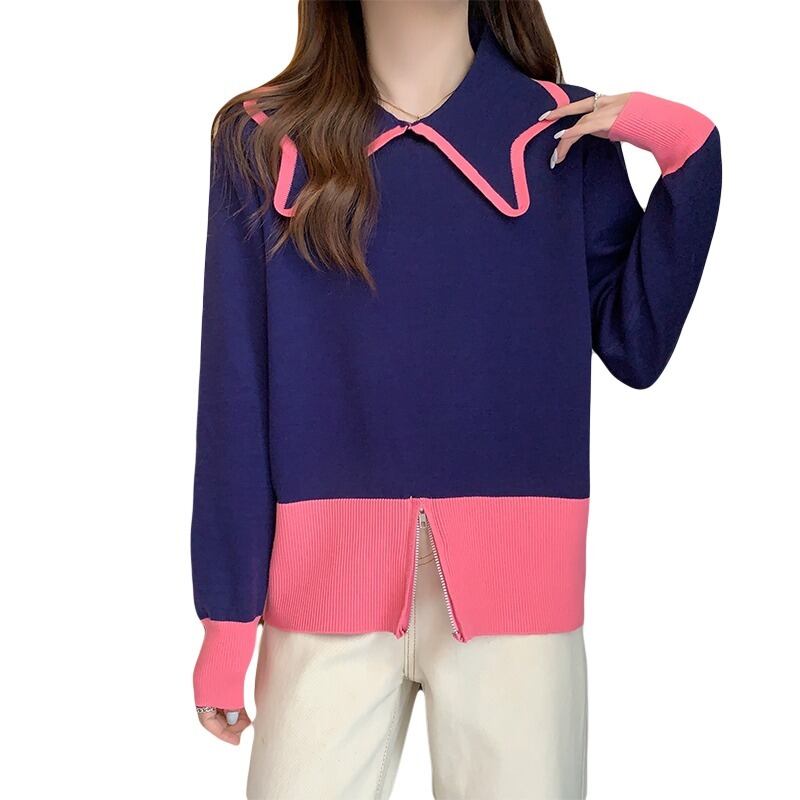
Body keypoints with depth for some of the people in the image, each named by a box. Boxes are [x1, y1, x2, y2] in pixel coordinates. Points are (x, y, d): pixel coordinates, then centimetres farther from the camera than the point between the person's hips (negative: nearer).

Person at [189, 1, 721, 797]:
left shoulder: (564, 131, 5)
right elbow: (235, 391, 2)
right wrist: (227, 609, 2)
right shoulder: (262, 140, 3)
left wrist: (688, 151, -6)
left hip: (515, 575, 1)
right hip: (326, 577, 0)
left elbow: (634, 348, 2)